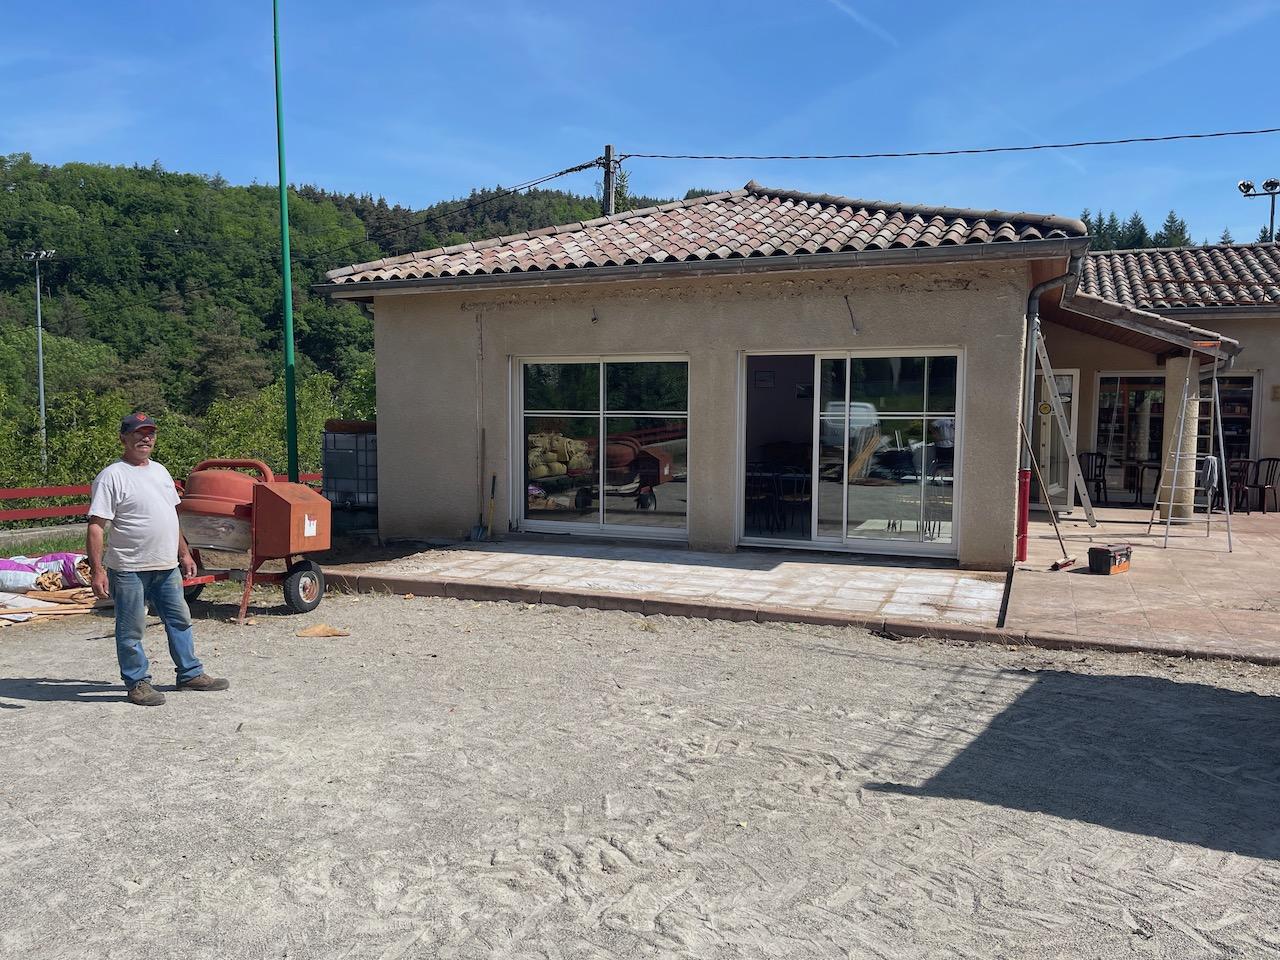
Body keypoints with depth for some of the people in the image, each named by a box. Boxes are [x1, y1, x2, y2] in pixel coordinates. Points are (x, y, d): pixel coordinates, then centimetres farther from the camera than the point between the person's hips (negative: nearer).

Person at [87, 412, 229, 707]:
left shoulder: (160, 471, 12)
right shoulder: (111, 477, -11)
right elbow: (96, 526, -15)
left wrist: (184, 554, 19)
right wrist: (97, 570, -21)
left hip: (167, 566, 8)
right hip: (129, 569, -8)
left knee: (180, 620, 15)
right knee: (131, 629, 4)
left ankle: (190, 674, 27)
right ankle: (138, 683, 17)